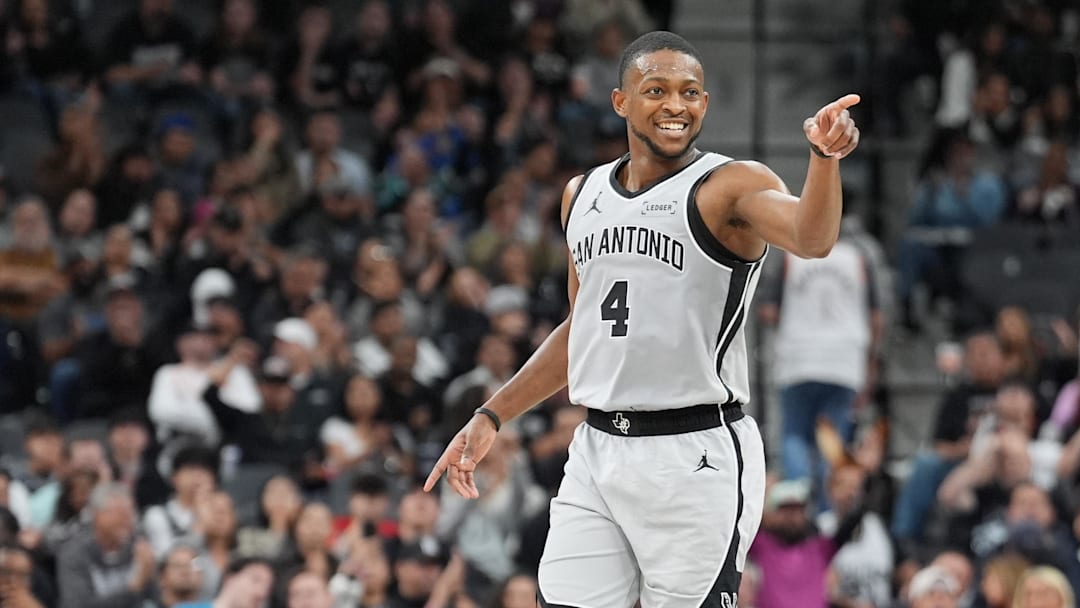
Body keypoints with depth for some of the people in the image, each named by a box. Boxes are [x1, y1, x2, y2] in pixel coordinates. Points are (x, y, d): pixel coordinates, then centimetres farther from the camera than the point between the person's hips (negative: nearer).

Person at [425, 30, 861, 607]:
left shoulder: (732, 186, -7)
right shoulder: (582, 194, 13)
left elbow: (811, 238, -29)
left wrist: (824, 155, -48)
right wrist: (490, 418, 21)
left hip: (694, 455, -6)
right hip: (596, 451, 6)